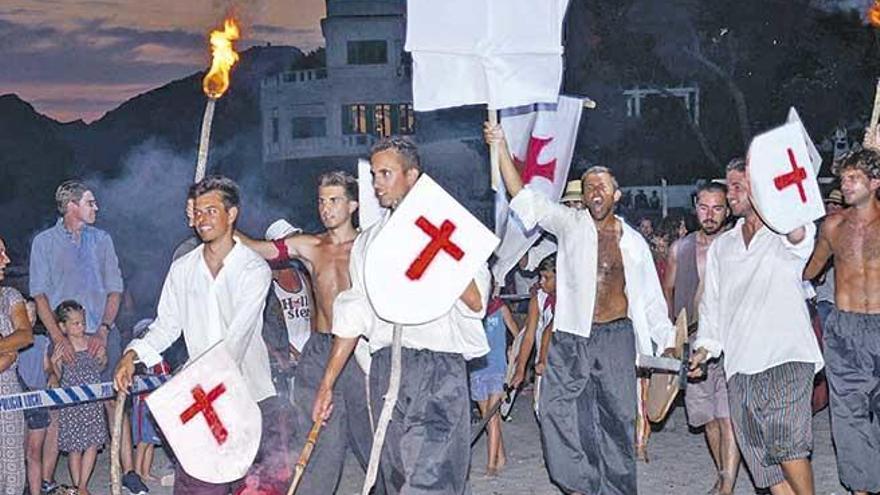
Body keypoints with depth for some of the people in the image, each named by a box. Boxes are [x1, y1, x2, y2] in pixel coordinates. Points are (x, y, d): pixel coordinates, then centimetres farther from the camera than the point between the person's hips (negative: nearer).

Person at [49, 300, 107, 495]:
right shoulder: (61, 348, -8)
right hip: (71, 404, -3)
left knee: (93, 444, 4)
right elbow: (59, 376, 0)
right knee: (75, 448, 3)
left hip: (93, 402, 3)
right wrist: (54, 363, -18)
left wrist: (102, 359, -6)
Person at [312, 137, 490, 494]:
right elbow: (352, 317, 20)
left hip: (438, 365, -5)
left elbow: (476, 301, -6)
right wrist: (326, 384, 17)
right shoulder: (368, 241, 19)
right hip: (386, 367, 5)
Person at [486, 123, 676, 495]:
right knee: (556, 408, -12)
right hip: (572, 338, -1)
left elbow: (651, 297, 15)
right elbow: (527, 199, -5)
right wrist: (502, 149, -16)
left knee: (618, 416, 4)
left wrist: (668, 342, 10)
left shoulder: (634, 242, 10)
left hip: (617, 336, 1)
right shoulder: (570, 224, 5)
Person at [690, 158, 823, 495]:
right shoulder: (721, 246, 22)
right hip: (740, 364, 5)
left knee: (786, 440, -21)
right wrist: (705, 346, 11)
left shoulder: (784, 237, 4)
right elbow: (712, 301, 24)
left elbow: (797, 234, -21)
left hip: (786, 356, -5)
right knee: (761, 456, 0)